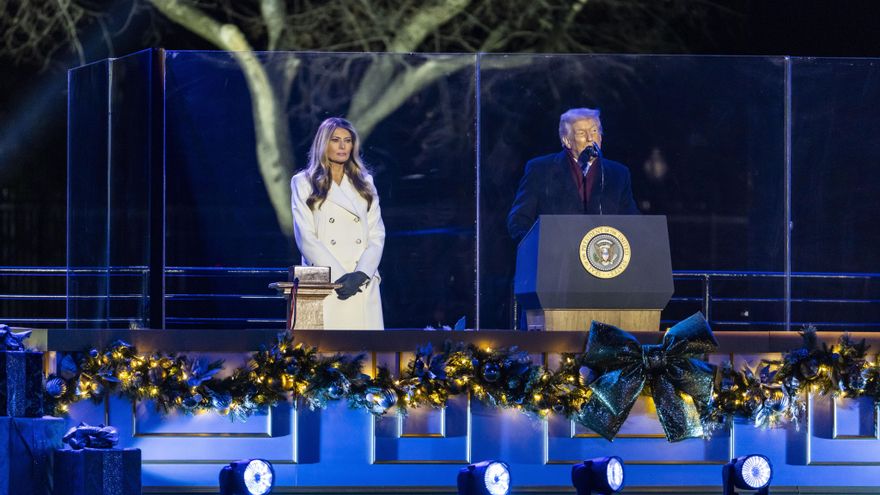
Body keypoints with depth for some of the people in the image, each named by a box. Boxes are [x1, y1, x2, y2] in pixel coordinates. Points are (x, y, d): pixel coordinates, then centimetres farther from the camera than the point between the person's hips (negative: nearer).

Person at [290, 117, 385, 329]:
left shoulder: (365, 184, 17)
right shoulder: (304, 183, 6)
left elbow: (377, 235, 11)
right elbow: (306, 238, -2)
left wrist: (361, 274, -7)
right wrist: (339, 277, -12)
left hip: (363, 285, 3)